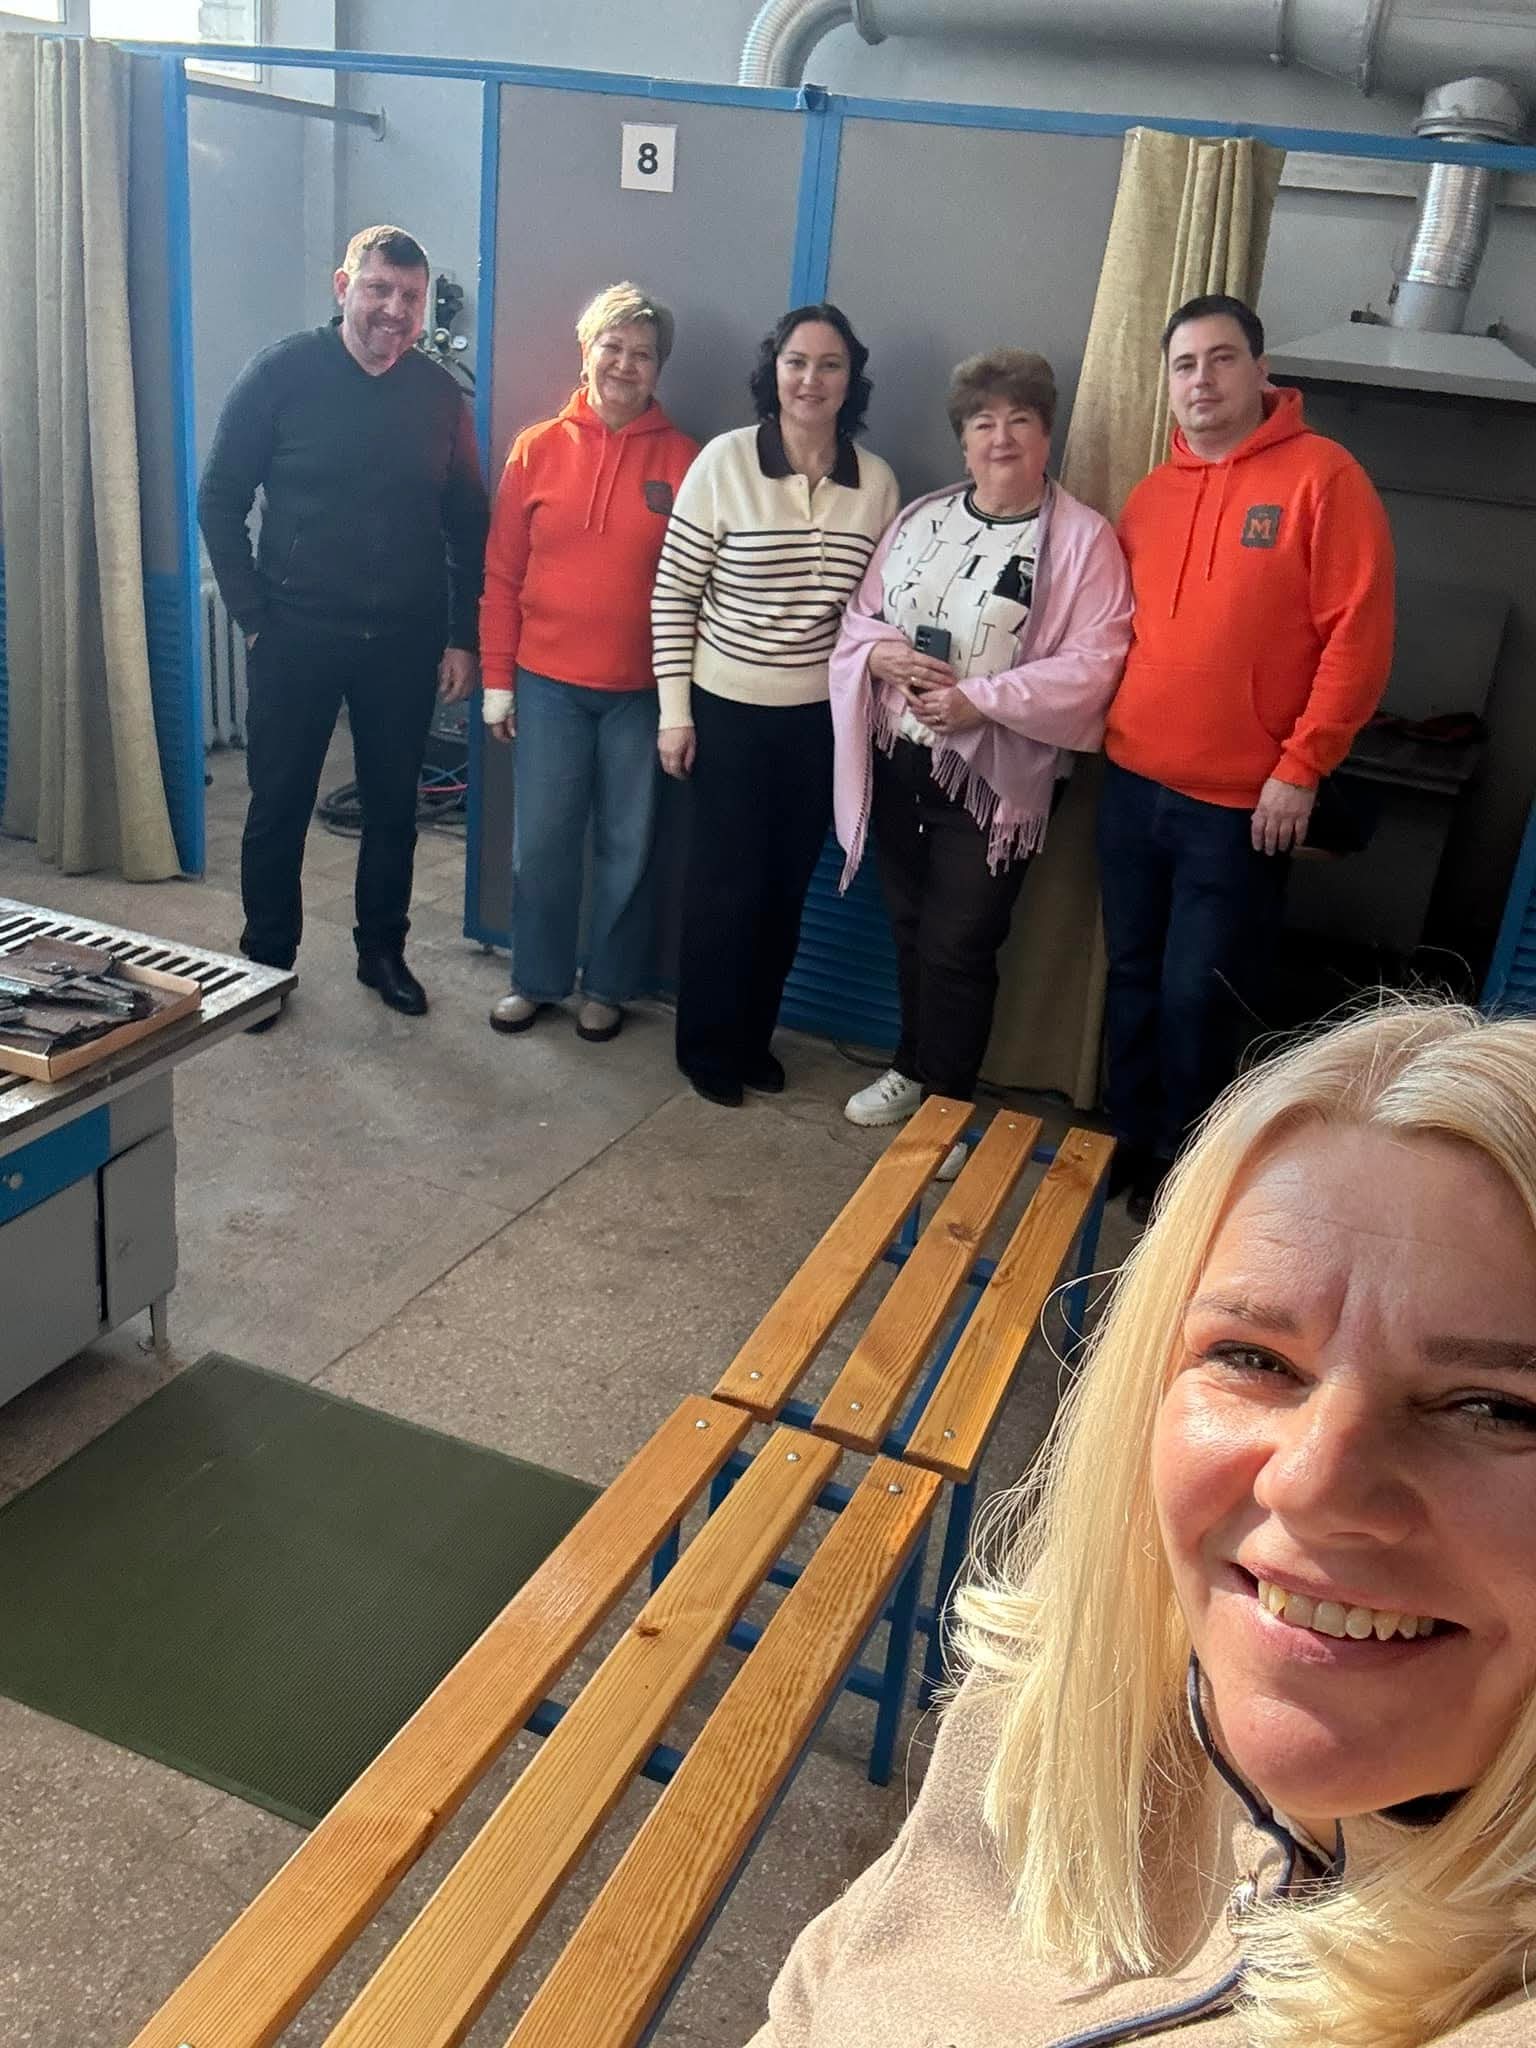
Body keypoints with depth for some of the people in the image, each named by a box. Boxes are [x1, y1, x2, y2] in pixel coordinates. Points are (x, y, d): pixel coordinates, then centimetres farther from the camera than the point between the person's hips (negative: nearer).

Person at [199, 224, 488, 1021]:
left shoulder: (439, 394, 2)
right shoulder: (281, 373, -7)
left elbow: (468, 524, 7)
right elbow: (219, 500, -3)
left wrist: (461, 637, 2)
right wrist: (254, 616, -7)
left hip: (405, 640, 2)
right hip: (297, 633, -2)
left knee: (393, 802, 12)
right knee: (279, 803, 6)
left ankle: (382, 949, 29)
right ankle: (266, 959, 22)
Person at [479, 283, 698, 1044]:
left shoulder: (683, 460, -3)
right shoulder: (536, 450, 0)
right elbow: (501, 573, 3)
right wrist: (496, 677, 1)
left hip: (643, 688, -1)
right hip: (548, 683, 1)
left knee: (626, 846, 9)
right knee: (540, 842, 8)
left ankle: (607, 986, 26)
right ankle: (536, 978, 26)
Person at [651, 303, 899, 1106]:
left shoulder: (875, 480, 0)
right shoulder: (725, 460, -9)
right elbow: (673, 592, -7)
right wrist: (674, 710, -8)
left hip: (821, 718, 3)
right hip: (728, 710, -3)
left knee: (786, 887, 12)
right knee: (723, 885, 4)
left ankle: (753, 1037, 30)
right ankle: (706, 1047, 22)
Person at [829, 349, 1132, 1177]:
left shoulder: (1082, 537, -8)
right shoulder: (920, 519, 9)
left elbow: (1093, 664, -15)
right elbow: (858, 617, 13)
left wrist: (982, 699, -23)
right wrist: (882, 653, -11)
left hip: (993, 775, -5)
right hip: (898, 762, 5)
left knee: (958, 946, 0)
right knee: (911, 931, 16)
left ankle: (947, 1099, 18)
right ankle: (913, 1067, 35)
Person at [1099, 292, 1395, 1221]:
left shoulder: (1323, 476, -7)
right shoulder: (1152, 492, 11)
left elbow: (1359, 636, -11)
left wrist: (1301, 767, -14)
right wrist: (1107, 725, 5)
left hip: (1242, 804, -5)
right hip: (1134, 785, 5)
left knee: (1199, 995, 1)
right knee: (1134, 978, 13)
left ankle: (1185, 1168, 21)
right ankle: (1131, 1144, 30)